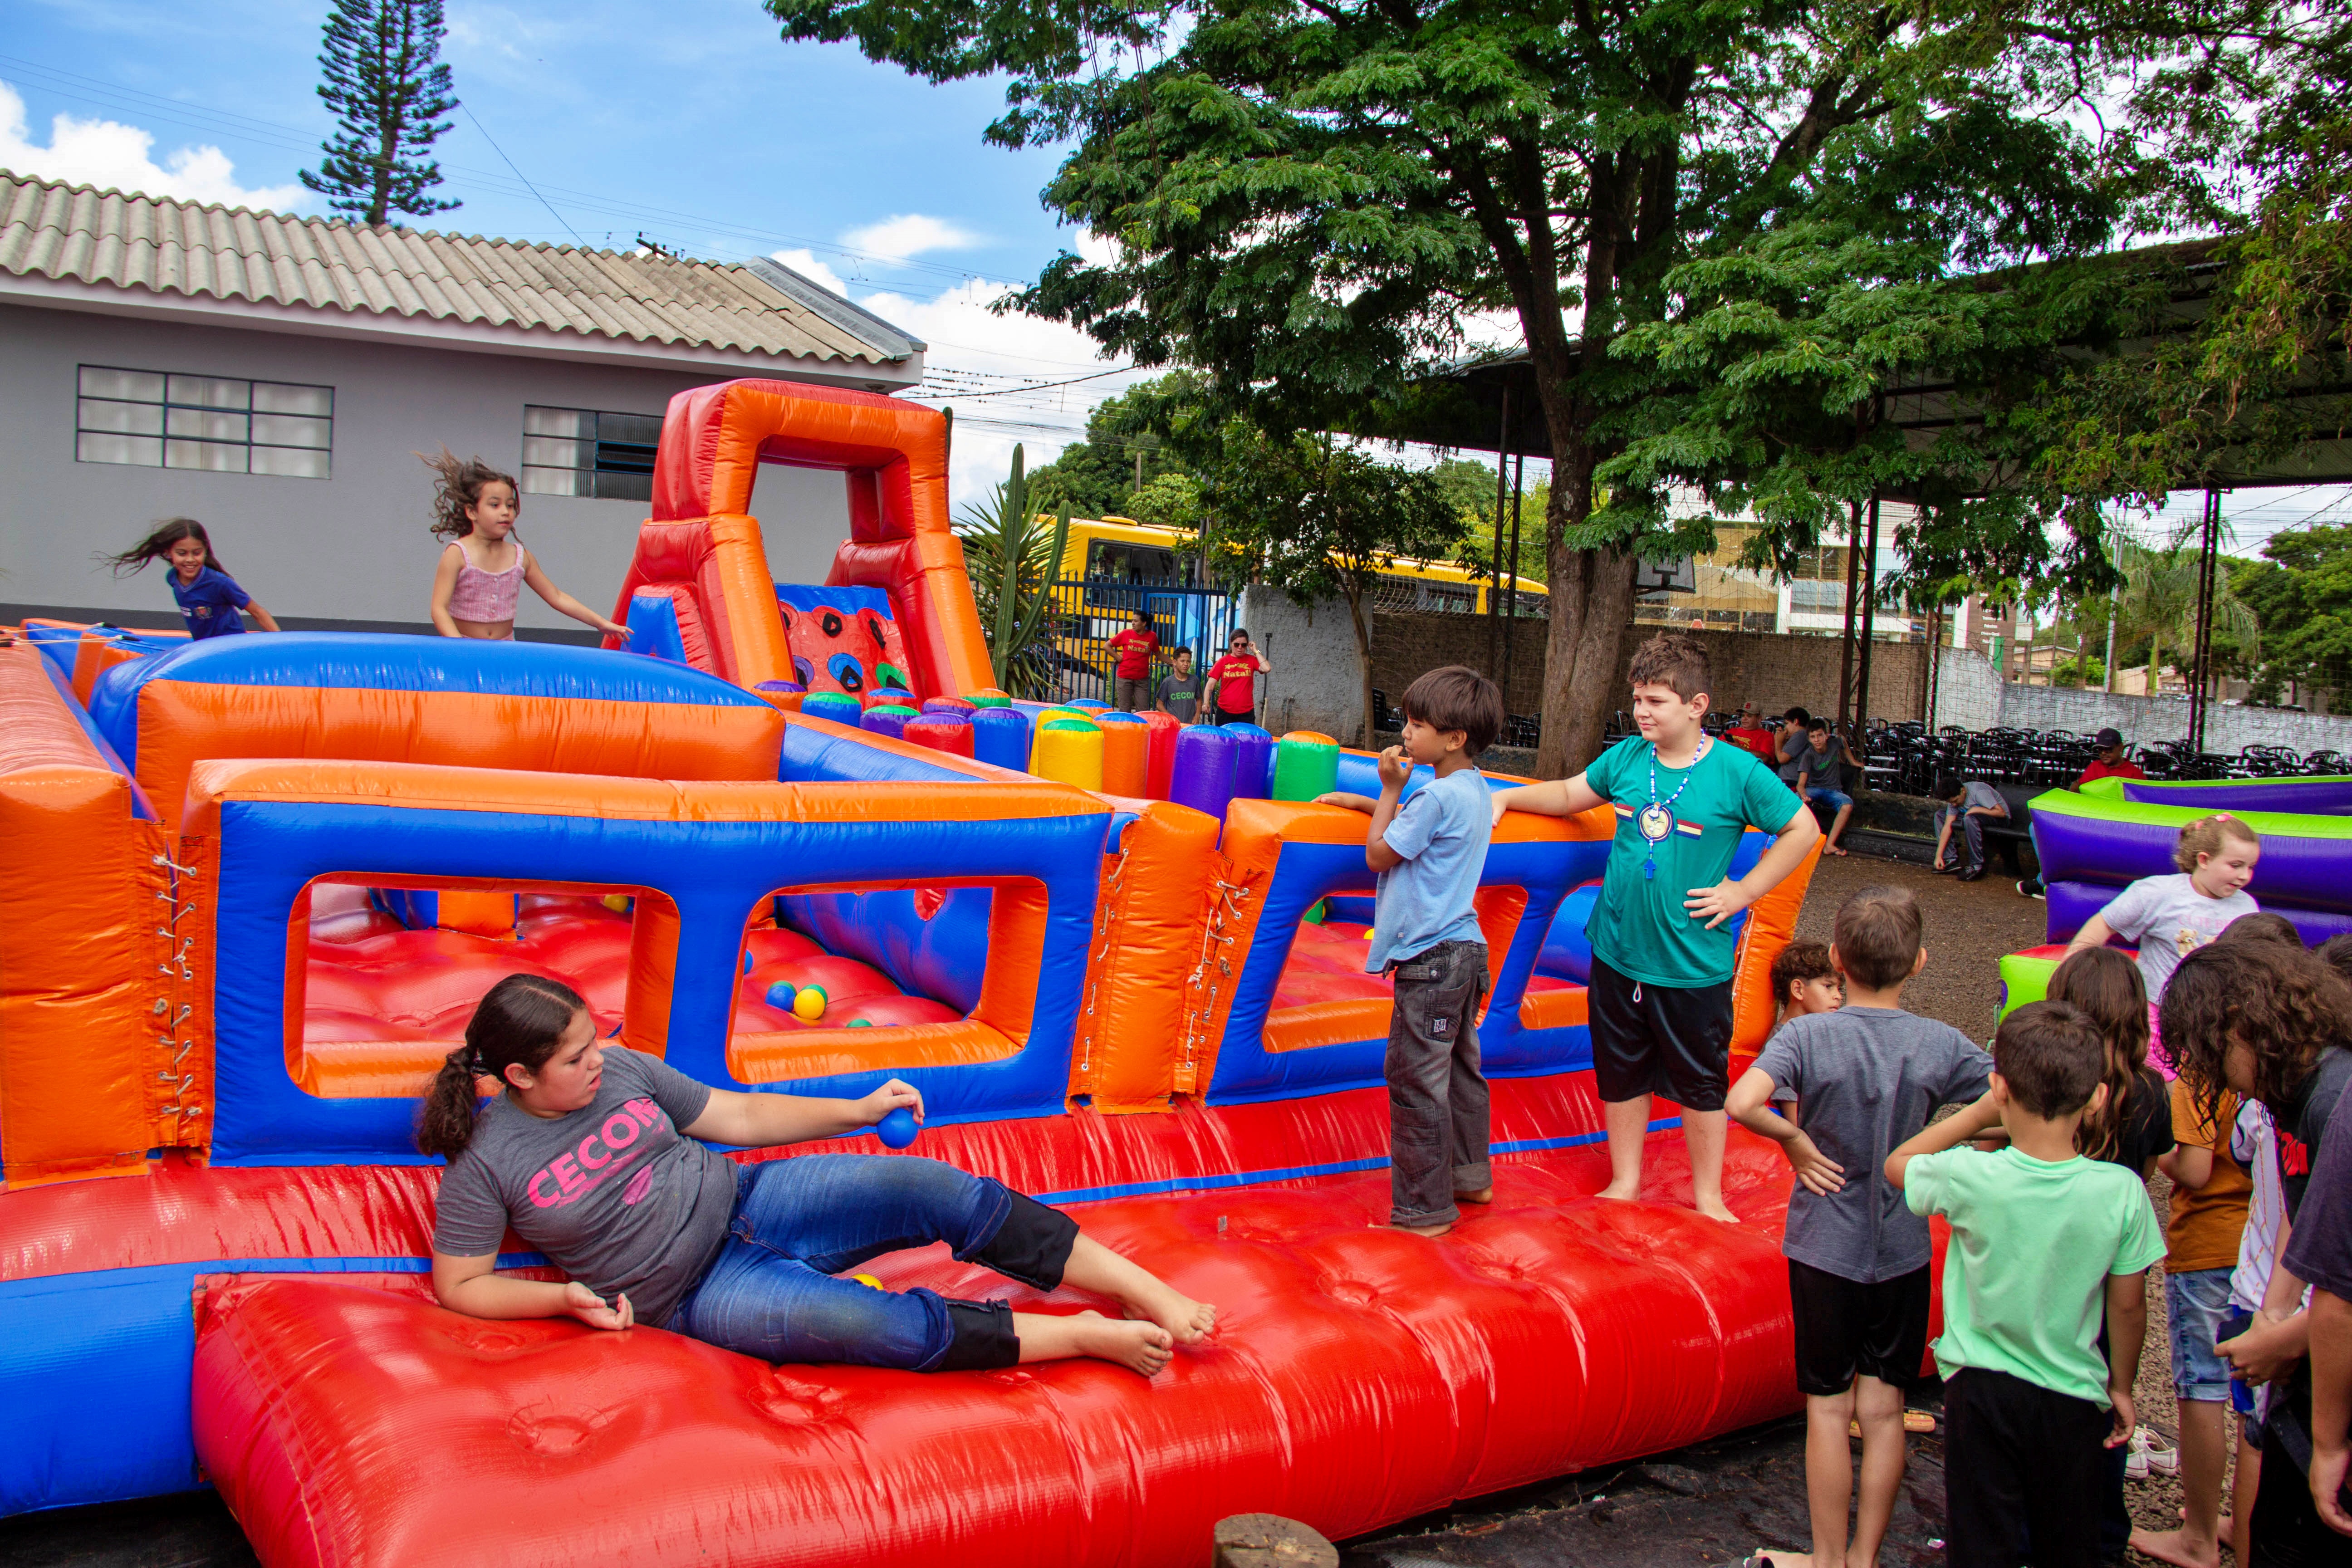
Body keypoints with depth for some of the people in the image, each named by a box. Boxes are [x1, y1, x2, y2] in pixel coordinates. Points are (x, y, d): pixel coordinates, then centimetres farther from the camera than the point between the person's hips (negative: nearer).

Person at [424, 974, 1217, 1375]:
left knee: (932, 1186, -19)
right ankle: (1087, 1335, -23)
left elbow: (741, 1117, 9)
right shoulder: (484, 1165, -8)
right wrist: (564, 1296, -17)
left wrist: (857, 1111, 3)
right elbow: (460, 1284, -2)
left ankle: (1155, 1296, -16)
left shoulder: (622, 1070, 3)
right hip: (699, 1294, -4)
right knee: (862, 1319, -34)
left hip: (746, 1200, 5)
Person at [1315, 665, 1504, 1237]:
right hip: (1464, 949, 10)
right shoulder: (1471, 789, 11)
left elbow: (1379, 854, -11)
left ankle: (1424, 1211, 3)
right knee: (1458, 1071, 20)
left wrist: (1390, 788, -3)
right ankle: (1470, 1179, 32)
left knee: (1416, 1082, -3)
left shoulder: (1438, 795, -19)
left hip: (1430, 958, -10)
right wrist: (1359, 801, 27)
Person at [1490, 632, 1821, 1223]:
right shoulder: (1627, 757, 0)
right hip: (1618, 953, 4)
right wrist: (1505, 797, 7)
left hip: (1693, 965, -4)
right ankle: (1624, 1182, 33)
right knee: (1620, 1074, 15)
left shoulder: (1736, 771, -12)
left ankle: (1707, 1194, 28)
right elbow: (1570, 795, 17)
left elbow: (1803, 829, -3)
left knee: (1700, 1083, 11)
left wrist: (1742, 891, -8)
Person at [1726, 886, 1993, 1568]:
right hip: (1903, 1250, 2)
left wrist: (1795, 1141, -12)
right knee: (1883, 1410, 11)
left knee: (1829, 1407, 9)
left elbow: (1741, 1103, -30)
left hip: (1823, 1249, -2)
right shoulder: (1942, 1045, -8)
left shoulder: (1806, 1035, -15)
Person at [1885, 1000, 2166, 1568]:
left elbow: (1897, 1165, 4)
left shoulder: (1971, 1178, -19)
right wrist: (2121, 1387, 12)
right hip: (2074, 1397, 2)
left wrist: (1981, 1111, 1)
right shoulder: (2122, 1191, -15)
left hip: (1982, 1390, -1)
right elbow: (2128, 1307, -3)